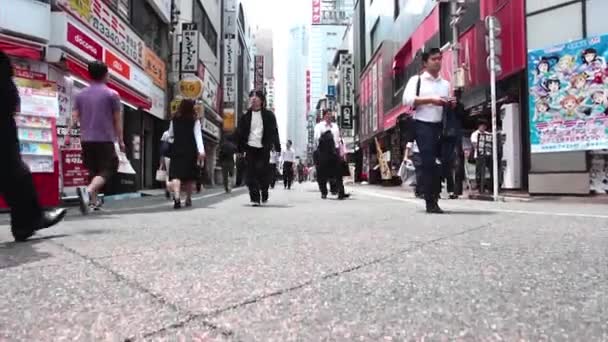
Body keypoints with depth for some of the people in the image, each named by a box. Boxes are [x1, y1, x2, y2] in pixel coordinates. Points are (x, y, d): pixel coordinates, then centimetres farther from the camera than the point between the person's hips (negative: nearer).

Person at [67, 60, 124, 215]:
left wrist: (68, 135, 8)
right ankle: (88, 190, -31)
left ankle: (93, 201, 24)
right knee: (106, 171, -4)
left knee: (93, 170, 17)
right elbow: (117, 120, -2)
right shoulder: (112, 94, -2)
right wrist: (120, 140, 4)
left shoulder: (81, 94, 9)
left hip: (86, 140, 5)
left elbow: (75, 118, 4)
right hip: (105, 140, -5)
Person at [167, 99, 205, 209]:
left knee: (176, 174, -7)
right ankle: (188, 199, 19)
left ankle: (177, 198, -27)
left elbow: (170, 134, 14)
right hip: (190, 150, -1)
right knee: (190, 175, 12)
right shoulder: (195, 120, -1)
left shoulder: (174, 119, 6)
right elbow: (198, 135, -11)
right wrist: (201, 150, -18)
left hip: (177, 149, 1)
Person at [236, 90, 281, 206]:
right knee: (251, 174, -2)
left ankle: (264, 193, 21)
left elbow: (274, 132, 5)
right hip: (250, 148, 2)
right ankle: (255, 198, 4)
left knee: (263, 172, -5)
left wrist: (277, 147, 0)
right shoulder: (245, 116, 8)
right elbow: (240, 133, 10)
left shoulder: (268, 115, 5)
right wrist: (240, 148, 4)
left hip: (263, 149, -2)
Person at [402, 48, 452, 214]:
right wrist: (431, 100, -18)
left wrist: (451, 104, 1)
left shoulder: (445, 84, 20)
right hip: (423, 126, -5)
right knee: (428, 163, -11)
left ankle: (434, 199, 16)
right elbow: (407, 100, -12)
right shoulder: (416, 80, 3)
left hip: (441, 127, 6)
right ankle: (430, 202, -5)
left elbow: (449, 106, 26)